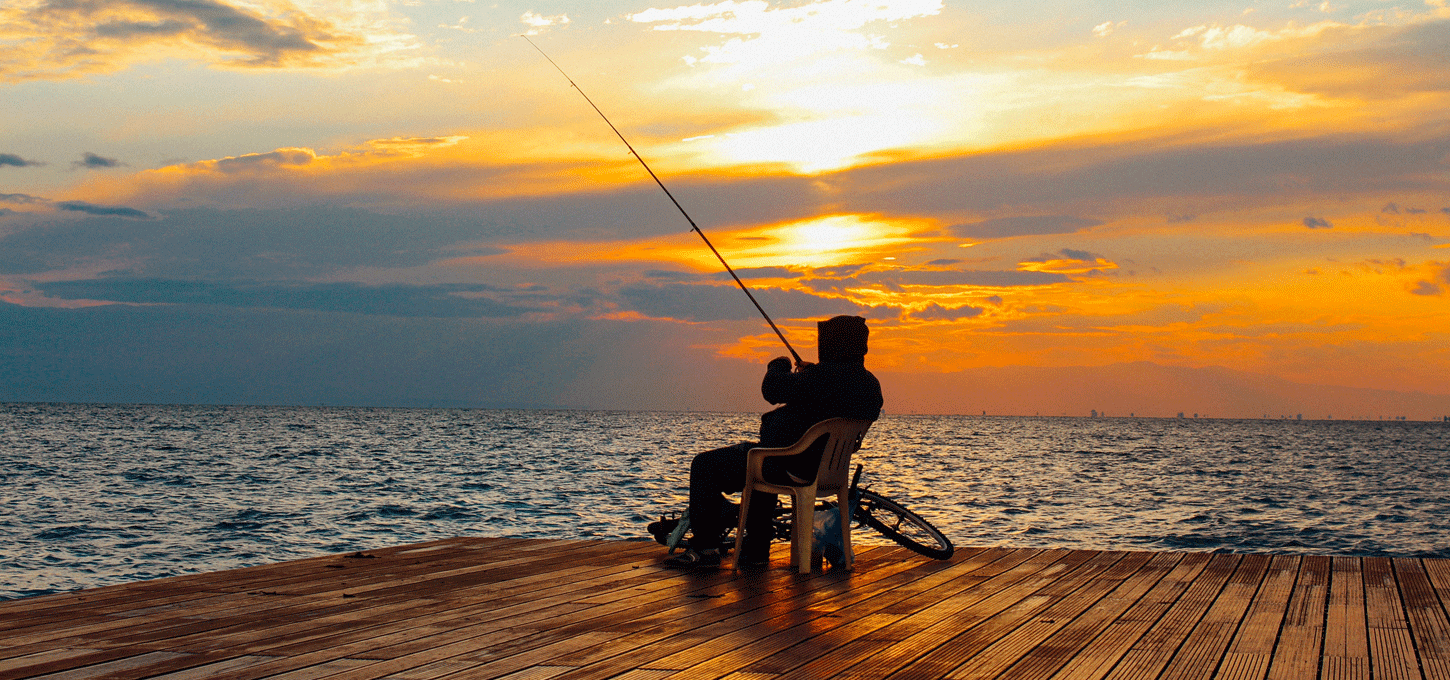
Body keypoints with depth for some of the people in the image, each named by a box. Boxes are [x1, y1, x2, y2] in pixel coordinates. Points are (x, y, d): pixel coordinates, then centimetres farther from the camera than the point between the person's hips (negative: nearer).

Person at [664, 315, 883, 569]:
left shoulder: (826, 376, -27)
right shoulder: (871, 385, 2)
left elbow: (774, 389, -23)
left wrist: (779, 366, -1)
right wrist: (807, 373, 21)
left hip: (793, 467, -10)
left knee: (705, 465, 2)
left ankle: (705, 548, 2)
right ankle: (756, 550, 36)